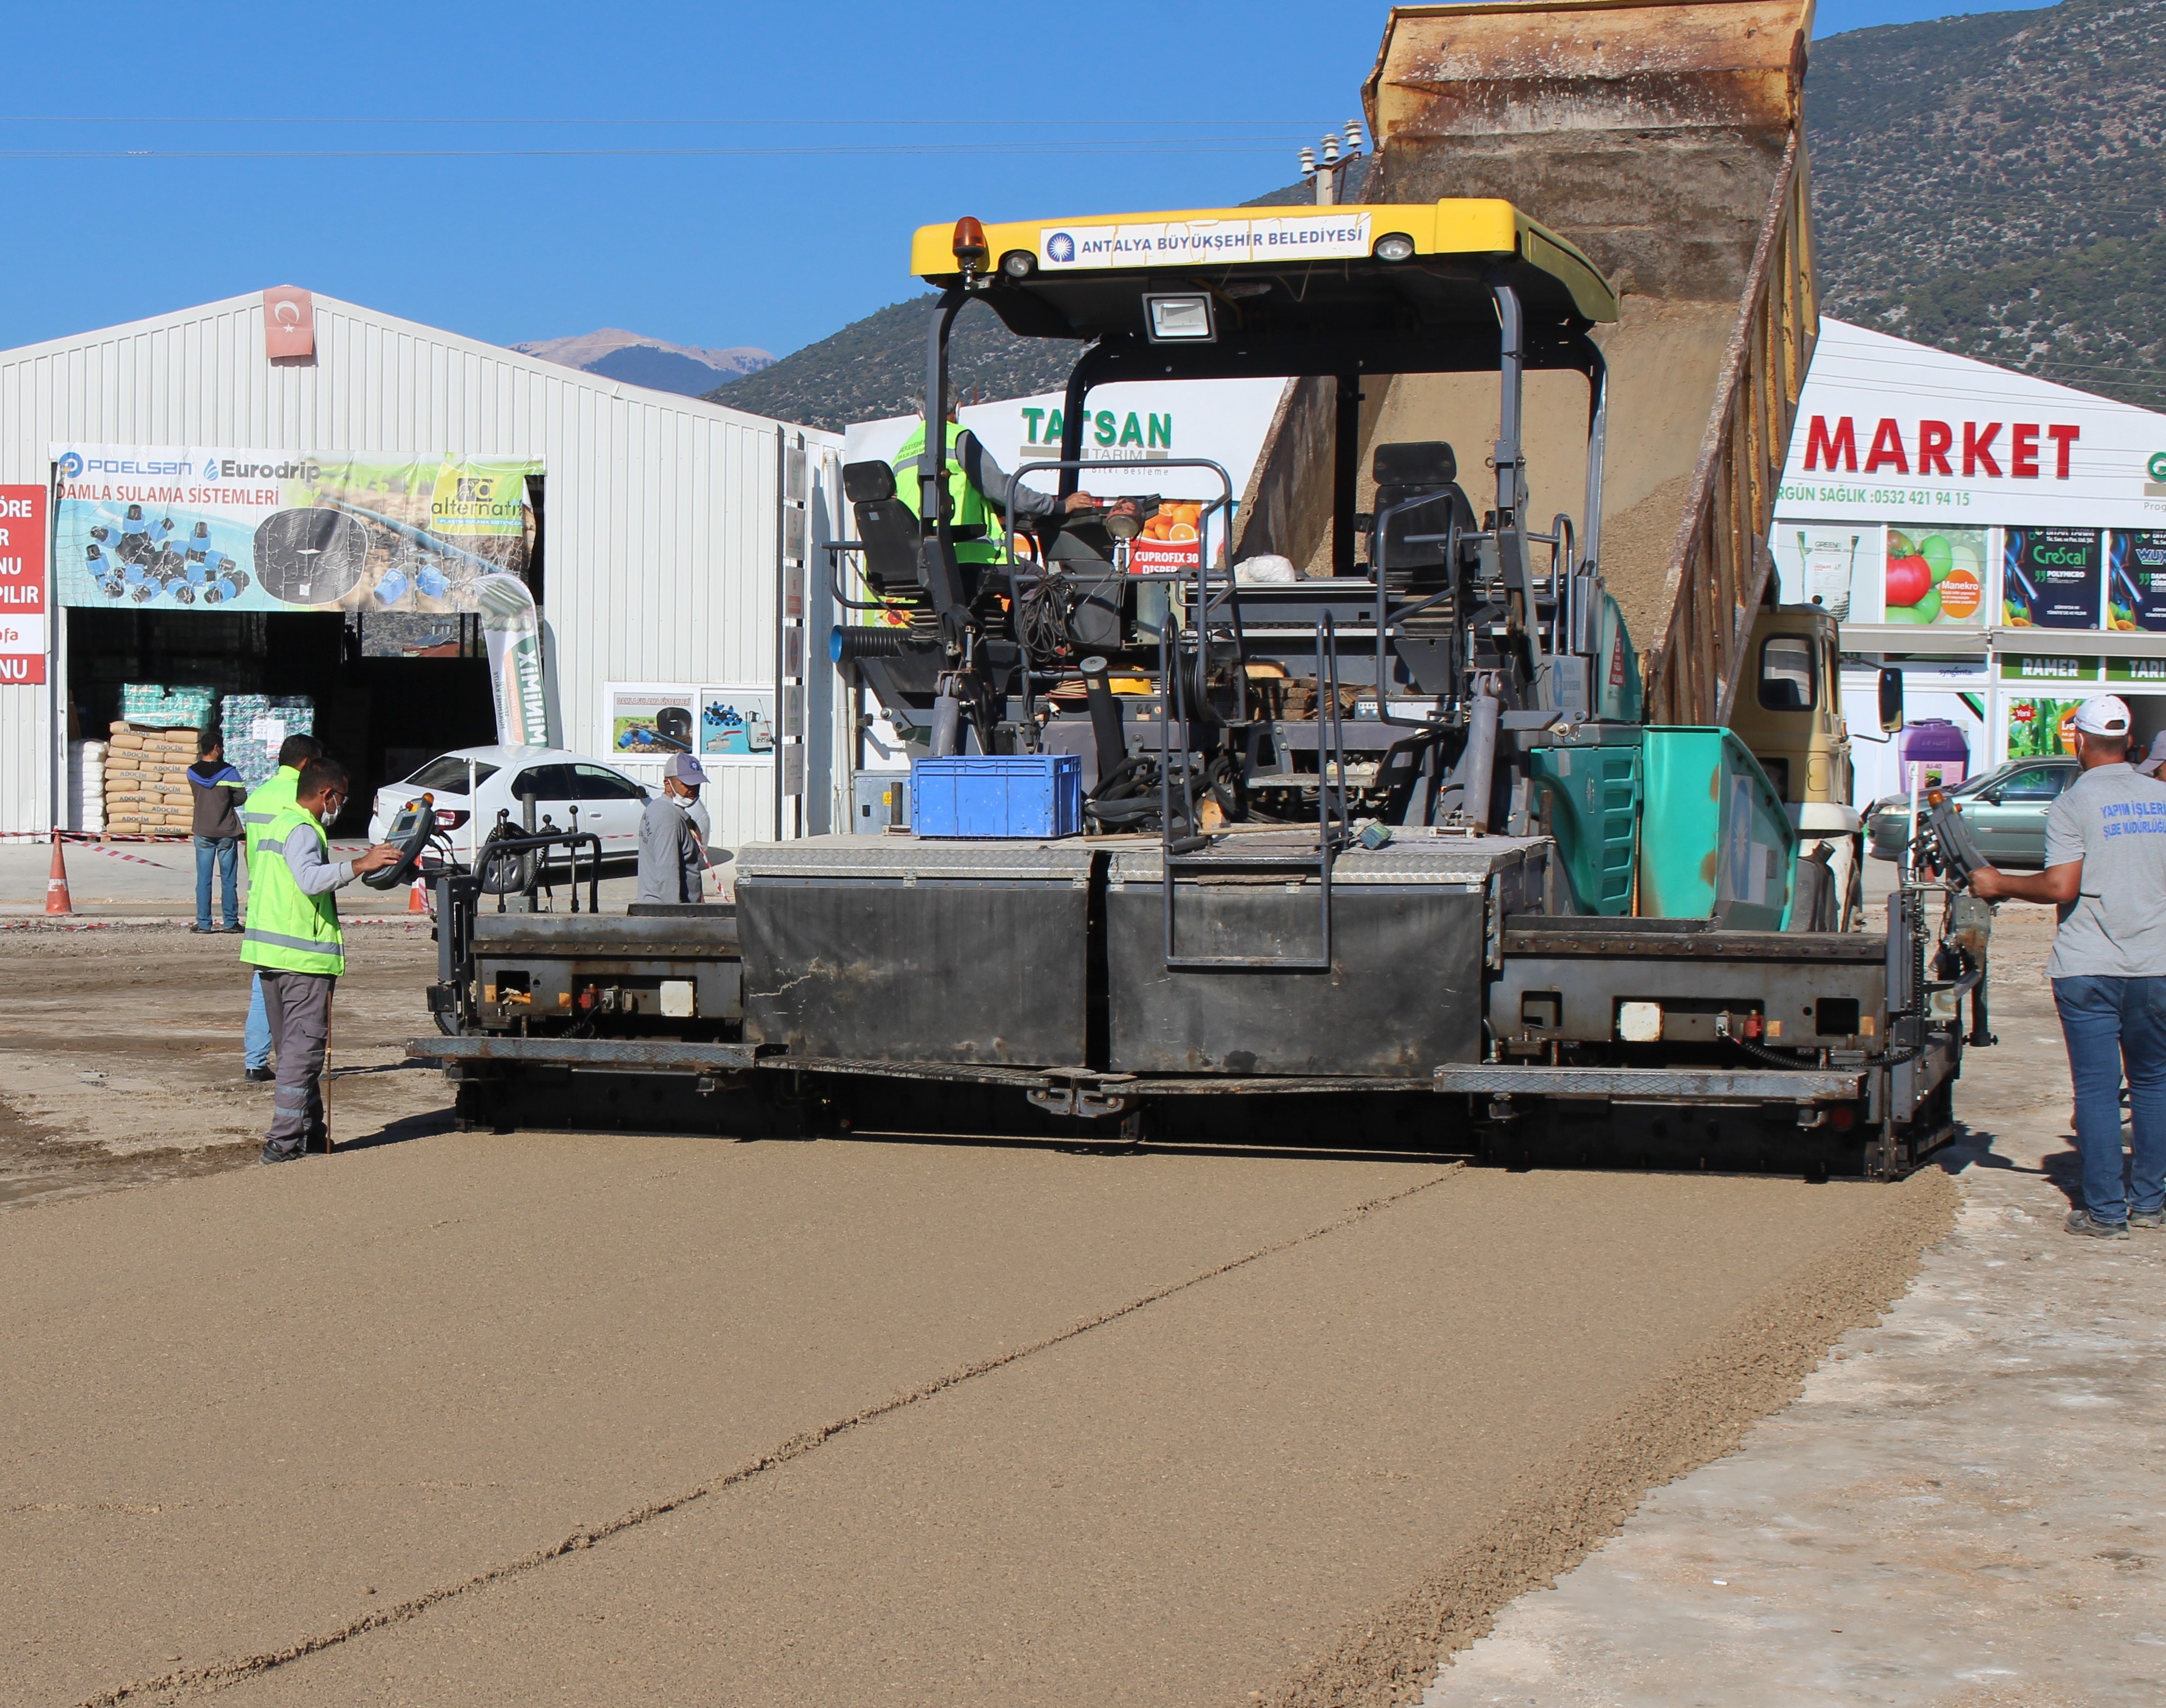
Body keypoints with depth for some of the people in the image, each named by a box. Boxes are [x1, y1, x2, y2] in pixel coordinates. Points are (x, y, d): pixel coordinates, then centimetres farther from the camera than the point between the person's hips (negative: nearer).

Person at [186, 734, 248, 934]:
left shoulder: (192, 773, -2)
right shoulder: (229, 772, -11)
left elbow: (196, 795, 8)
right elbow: (241, 797, -8)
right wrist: (226, 803, 6)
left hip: (203, 832, 2)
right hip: (227, 832, -2)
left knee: (203, 879, 5)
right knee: (229, 880, 5)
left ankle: (203, 923, 4)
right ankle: (231, 921, 6)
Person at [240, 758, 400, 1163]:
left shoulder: (277, 825, 18)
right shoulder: (303, 831, -13)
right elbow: (311, 879, -32)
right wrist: (359, 865, -38)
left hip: (269, 951, 10)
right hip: (303, 957, -10)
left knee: (292, 1049, 15)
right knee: (303, 1051, -7)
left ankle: (310, 1133, 23)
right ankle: (283, 1142, -10)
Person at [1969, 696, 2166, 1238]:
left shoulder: (2072, 805, -8)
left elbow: (2060, 887, -16)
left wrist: (2000, 884, -2)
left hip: (2088, 968, -4)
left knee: (2097, 1089, -1)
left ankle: (2105, 1211, -1)